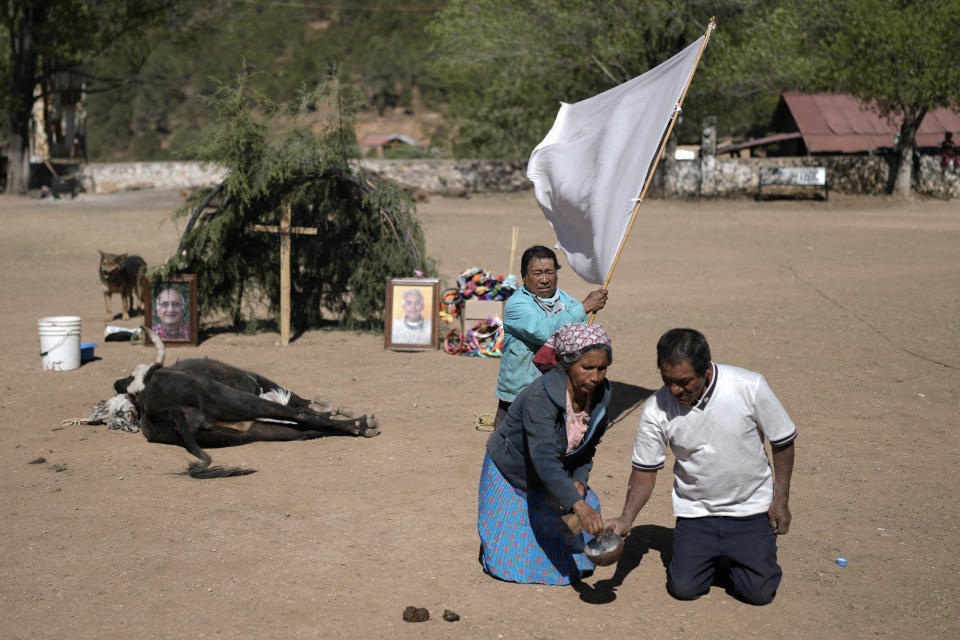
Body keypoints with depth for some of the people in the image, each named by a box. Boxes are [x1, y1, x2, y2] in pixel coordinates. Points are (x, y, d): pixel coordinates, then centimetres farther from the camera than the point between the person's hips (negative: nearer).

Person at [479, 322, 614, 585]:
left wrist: (579, 482, -17)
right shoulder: (542, 395, -37)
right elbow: (544, 459, -47)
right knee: (510, 564, -2)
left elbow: (588, 447, 1)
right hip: (510, 475, -5)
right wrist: (578, 505, -57)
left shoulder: (601, 395, -16)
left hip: (555, 475, 5)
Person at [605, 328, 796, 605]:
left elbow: (782, 441, -5)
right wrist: (626, 519, -19)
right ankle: (704, 551, 25)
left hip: (750, 507, -1)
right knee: (683, 588, -8)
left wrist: (780, 501, -3)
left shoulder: (749, 387, -20)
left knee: (759, 591, -7)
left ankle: (735, 554, 26)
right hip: (694, 510, 1)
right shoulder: (656, 409, -17)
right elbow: (645, 470, -6)